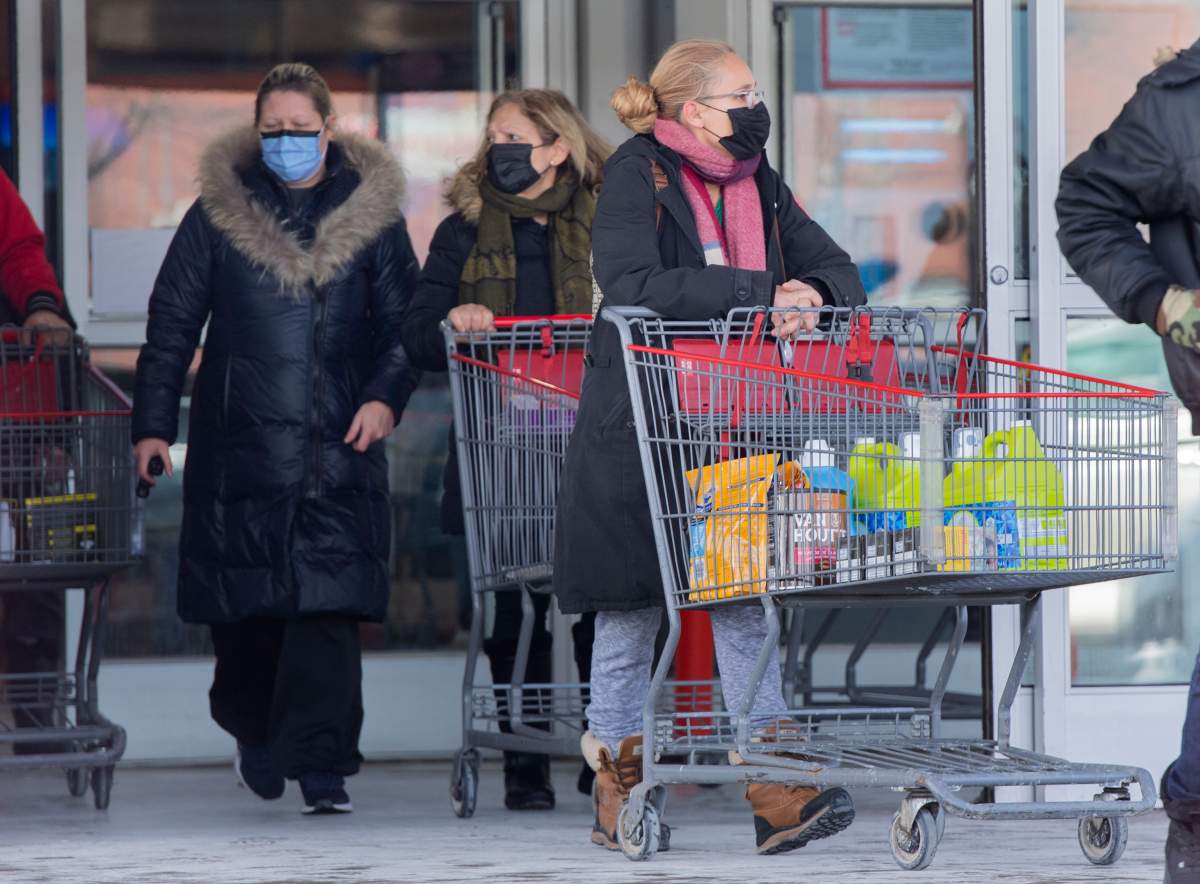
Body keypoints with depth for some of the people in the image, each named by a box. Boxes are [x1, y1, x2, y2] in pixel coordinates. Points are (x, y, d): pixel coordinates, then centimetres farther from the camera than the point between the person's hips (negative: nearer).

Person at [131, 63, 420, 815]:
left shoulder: (372, 213, 6)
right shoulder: (219, 213, 5)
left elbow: (404, 320, 6)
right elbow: (172, 323, 7)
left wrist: (386, 394, -11)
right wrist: (154, 424, 2)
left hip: (338, 444, -1)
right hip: (241, 440, 1)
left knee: (328, 605, -10)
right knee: (244, 606, 6)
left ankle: (321, 767, -8)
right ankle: (256, 732, 31)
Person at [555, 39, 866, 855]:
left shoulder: (758, 183, 11)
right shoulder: (637, 175, -8)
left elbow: (839, 273, 11)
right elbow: (631, 285, -24)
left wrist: (813, 294, -14)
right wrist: (759, 292, -28)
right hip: (637, 423, -4)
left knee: (742, 596, -4)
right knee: (632, 600, 5)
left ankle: (777, 789, -10)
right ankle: (618, 787, 17)